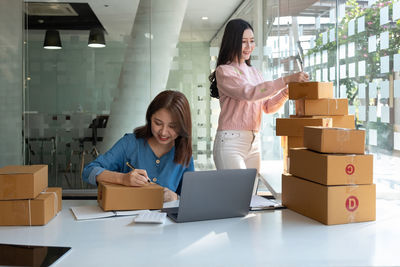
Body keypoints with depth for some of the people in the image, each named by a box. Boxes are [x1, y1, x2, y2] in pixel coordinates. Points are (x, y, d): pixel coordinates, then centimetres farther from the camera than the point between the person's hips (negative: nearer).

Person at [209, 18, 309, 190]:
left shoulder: (253, 72, 18)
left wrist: (286, 93, -1)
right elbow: (249, 93, -20)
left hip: (254, 143, 7)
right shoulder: (224, 71, -4)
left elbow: (267, 107, 18)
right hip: (230, 142, -7)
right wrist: (286, 80, -24)